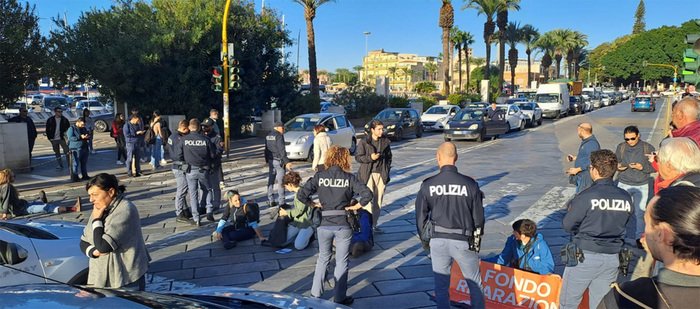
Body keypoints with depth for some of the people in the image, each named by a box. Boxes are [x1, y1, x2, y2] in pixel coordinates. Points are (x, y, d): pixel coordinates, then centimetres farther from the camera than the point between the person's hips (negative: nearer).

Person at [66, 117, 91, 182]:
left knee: (84, 163, 12)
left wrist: (87, 136, -3)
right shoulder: (71, 128, -5)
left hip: (85, 148, 7)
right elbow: (70, 138, -16)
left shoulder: (84, 128, 16)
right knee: (75, 163, -6)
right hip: (75, 149, -7)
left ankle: (84, 175, 20)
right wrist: (80, 137, -24)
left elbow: (88, 134, 23)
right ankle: (74, 177, -2)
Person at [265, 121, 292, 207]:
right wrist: (286, 162, -20)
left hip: (270, 160, 8)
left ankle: (270, 200, 18)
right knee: (281, 181, -5)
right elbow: (281, 150, -19)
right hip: (278, 160, -8)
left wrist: (267, 160, 24)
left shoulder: (268, 136, 12)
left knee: (271, 180, 12)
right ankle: (281, 202, -5)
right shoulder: (279, 136, -13)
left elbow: (266, 149, 17)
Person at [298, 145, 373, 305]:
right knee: (341, 262, 11)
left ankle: (315, 294, 27)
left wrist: (314, 204, 5)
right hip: (343, 226, -2)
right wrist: (357, 206, -1)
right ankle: (340, 298, 19)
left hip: (324, 225, 2)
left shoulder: (319, 177, -2)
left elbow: (301, 195, -8)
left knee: (323, 258, 21)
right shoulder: (349, 178, -5)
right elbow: (367, 194, -14)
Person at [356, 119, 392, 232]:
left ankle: (373, 225, 20)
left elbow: (389, 157, 15)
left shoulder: (386, 141, 6)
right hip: (368, 174, -4)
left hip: (381, 174, 4)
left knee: (378, 201, 9)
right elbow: (358, 157, -3)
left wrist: (387, 171, 7)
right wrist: (370, 157, -18)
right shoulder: (364, 142, -5)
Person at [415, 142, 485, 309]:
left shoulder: (428, 185, -6)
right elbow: (478, 216, 1)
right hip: (463, 241, -1)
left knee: (441, 286, 14)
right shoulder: (470, 184, -7)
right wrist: (477, 239, 18)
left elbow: (420, 217, 1)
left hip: (438, 240, 1)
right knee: (475, 283, 18)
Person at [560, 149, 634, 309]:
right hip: (612, 258, 5)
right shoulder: (626, 197, -3)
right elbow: (623, 225, 8)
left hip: (585, 257, -5)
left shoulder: (586, 196, -18)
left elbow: (567, 226, -9)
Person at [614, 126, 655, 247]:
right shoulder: (621, 147, -2)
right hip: (624, 184, 1)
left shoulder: (648, 148, -6)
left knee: (640, 213, 6)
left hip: (642, 186, -1)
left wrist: (642, 167, -21)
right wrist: (617, 166, -12)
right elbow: (615, 162, 11)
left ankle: (639, 237, 21)